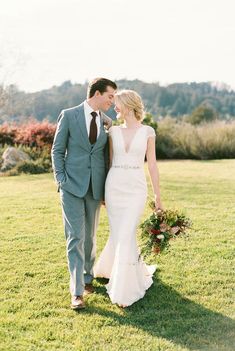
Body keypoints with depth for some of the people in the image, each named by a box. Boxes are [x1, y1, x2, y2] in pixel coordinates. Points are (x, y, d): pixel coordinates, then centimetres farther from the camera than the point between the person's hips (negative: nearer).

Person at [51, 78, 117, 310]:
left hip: (95, 187, 4)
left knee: (90, 236, 12)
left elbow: (106, 154, 13)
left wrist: (107, 188, 9)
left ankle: (87, 277, 32)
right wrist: (61, 179, -9)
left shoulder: (107, 122, 8)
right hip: (72, 185, -4)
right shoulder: (68, 115, -3)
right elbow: (57, 150, -1)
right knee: (75, 237, -6)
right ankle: (77, 292, -3)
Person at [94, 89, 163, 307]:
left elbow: (152, 164, 3)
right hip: (114, 187, 3)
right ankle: (137, 272, 36)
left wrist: (158, 196, 3)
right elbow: (109, 162, 12)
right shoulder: (113, 131, 7)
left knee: (125, 235, -11)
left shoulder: (147, 132, 1)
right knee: (118, 234, 7)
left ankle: (124, 290, 3)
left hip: (136, 189, -3)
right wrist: (103, 192, 13)